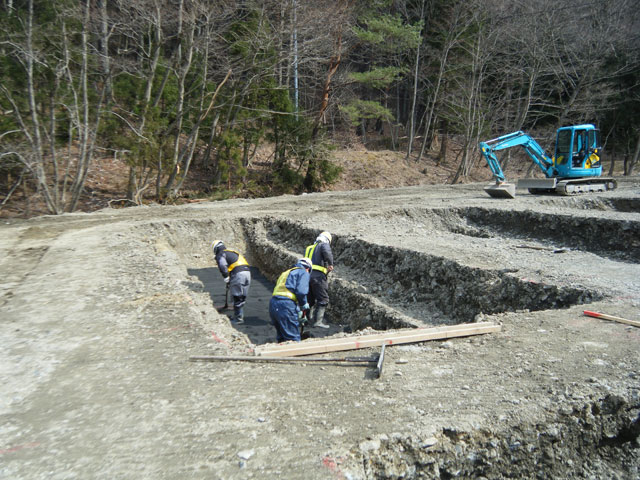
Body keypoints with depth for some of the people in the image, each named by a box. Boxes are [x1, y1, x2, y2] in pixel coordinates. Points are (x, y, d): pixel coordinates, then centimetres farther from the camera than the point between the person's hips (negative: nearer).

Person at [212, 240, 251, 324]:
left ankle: (238, 318, 4)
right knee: (242, 297, 16)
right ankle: (240, 315, 25)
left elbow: (222, 266, -15)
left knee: (237, 297, 0)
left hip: (238, 274, -8)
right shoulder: (233, 252, 30)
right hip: (247, 272, 8)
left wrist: (226, 278, -6)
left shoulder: (220, 255, 5)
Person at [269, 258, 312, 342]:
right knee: (293, 339, -4)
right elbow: (301, 291, -11)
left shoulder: (286, 273, 31)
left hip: (273, 304, 8)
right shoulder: (303, 272, 7)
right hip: (286, 306, -8)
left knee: (281, 338, 19)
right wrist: (304, 306, 6)